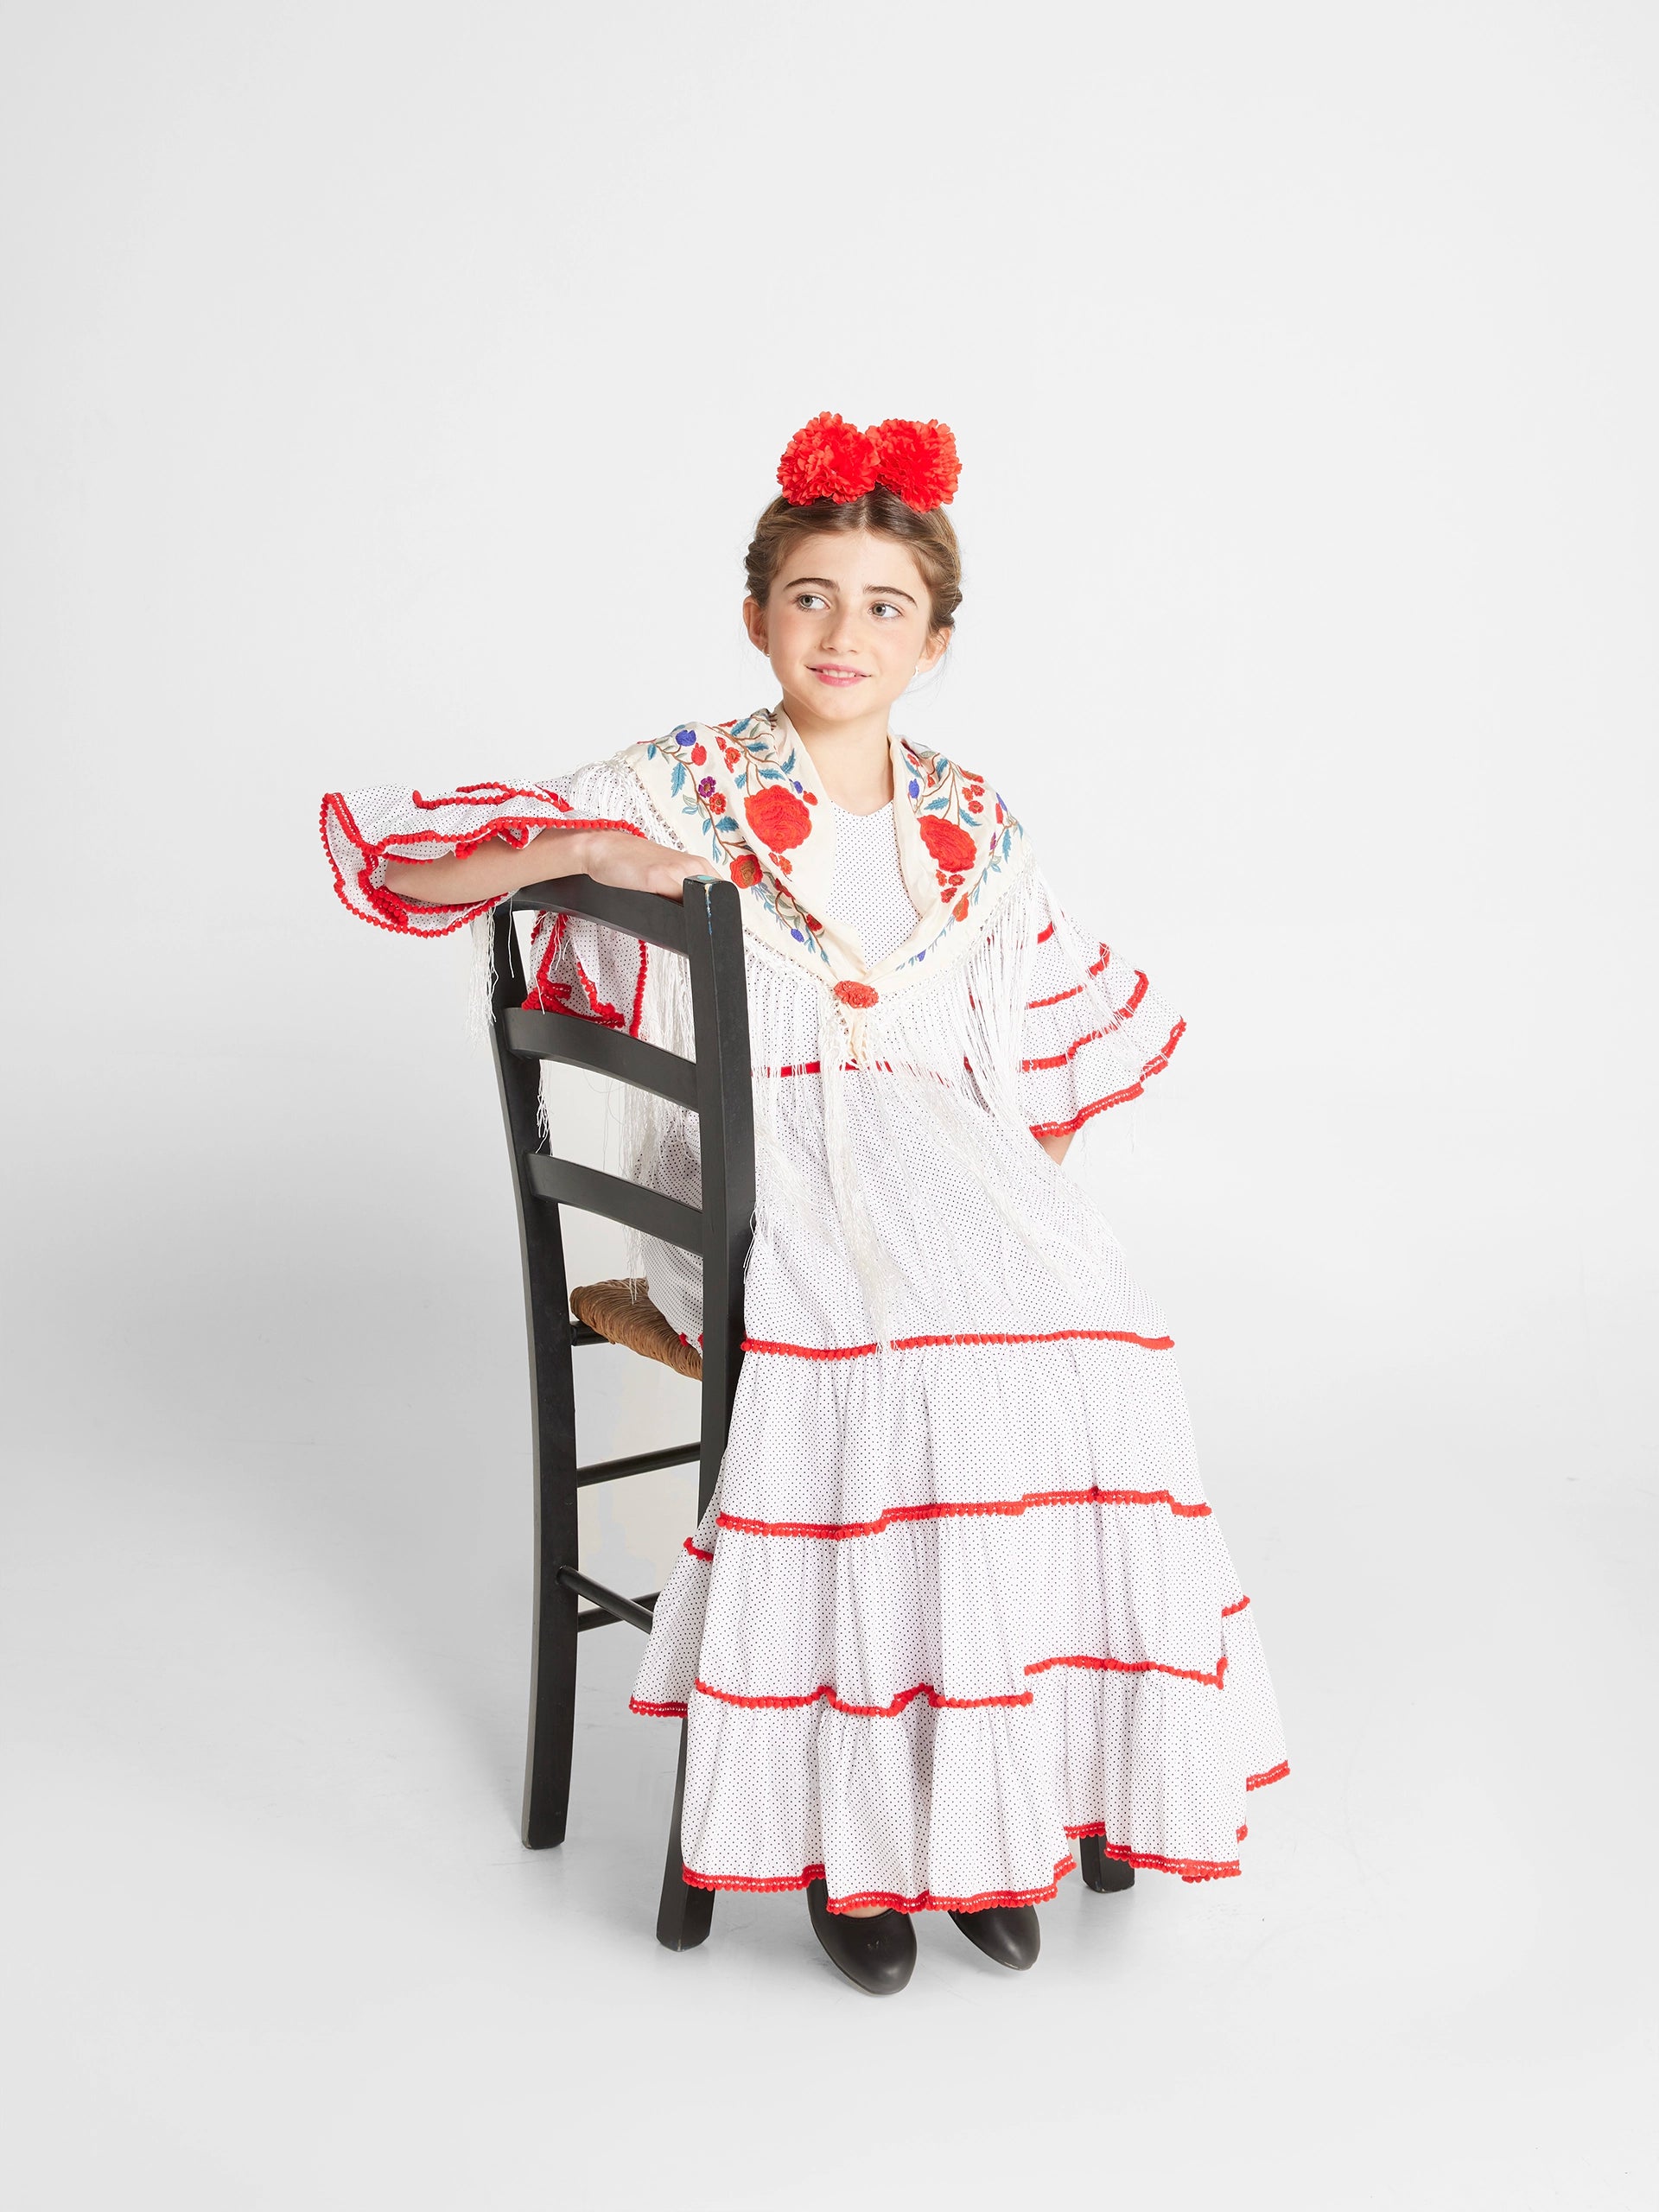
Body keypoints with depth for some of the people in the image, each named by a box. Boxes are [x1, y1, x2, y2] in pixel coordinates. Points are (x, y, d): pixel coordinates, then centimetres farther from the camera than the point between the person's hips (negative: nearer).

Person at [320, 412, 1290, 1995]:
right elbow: (392, 857, 2)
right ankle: (851, 1812, -19)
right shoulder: (679, 787, 5)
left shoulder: (973, 827, 15)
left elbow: (1070, 1032, 23)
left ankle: (992, 1784, -16)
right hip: (751, 1162, -3)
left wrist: (1030, 1178, 7)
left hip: (943, 1151, 4)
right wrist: (586, 848, -14)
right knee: (903, 1357, -33)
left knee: (1088, 1341, -27)